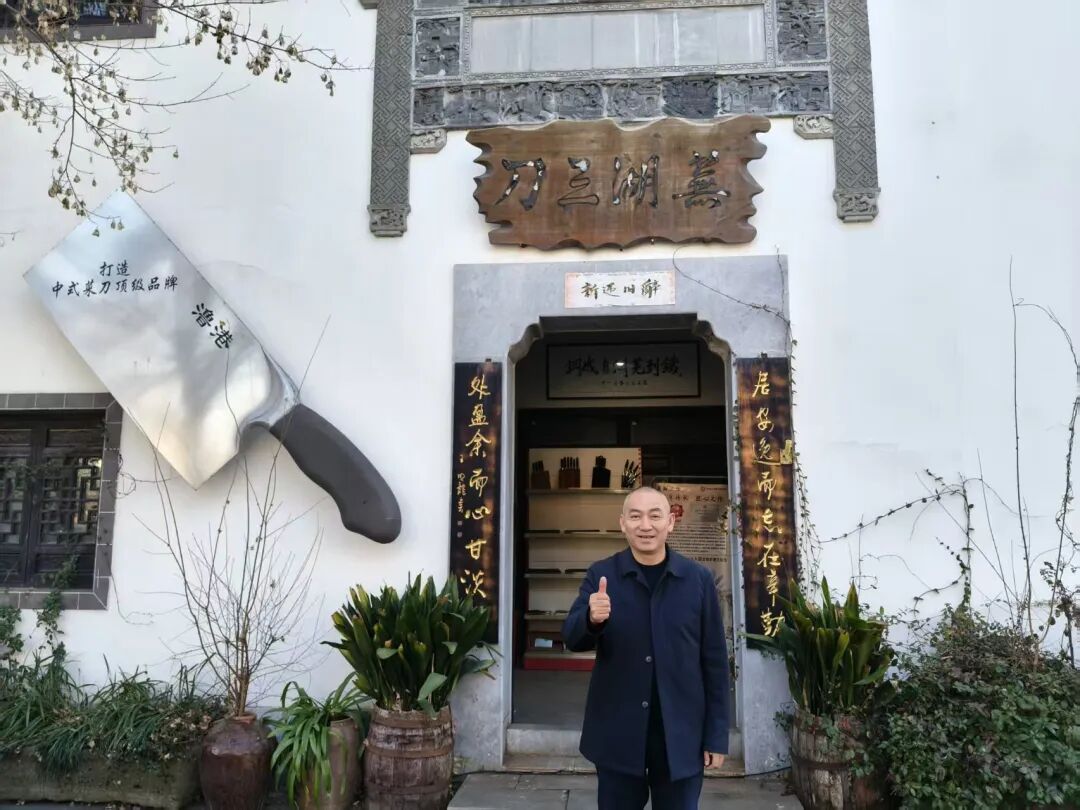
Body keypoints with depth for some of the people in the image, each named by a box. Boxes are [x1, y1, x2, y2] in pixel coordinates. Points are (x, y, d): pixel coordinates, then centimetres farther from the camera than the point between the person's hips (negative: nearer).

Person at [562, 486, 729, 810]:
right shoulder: (600, 575, -2)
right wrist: (591, 619, -28)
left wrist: (716, 735, 1)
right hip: (617, 734, 1)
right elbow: (571, 639, -6)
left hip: (682, 734, 0)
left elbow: (714, 660, 1)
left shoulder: (699, 578, -3)